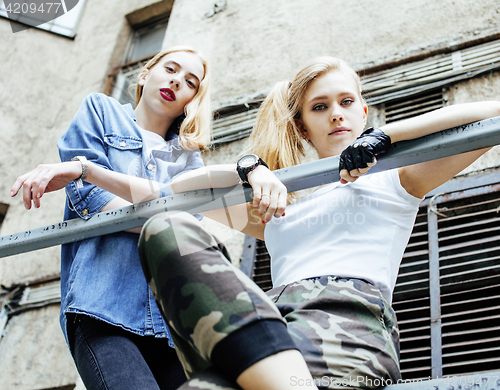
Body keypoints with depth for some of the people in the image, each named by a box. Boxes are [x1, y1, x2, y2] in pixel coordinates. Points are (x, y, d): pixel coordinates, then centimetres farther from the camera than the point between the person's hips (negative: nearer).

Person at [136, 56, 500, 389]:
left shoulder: (392, 178, 23)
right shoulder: (279, 203, 33)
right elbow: (181, 186, 28)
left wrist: (384, 135, 4)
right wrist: (250, 168, 9)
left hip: (351, 320, -5)